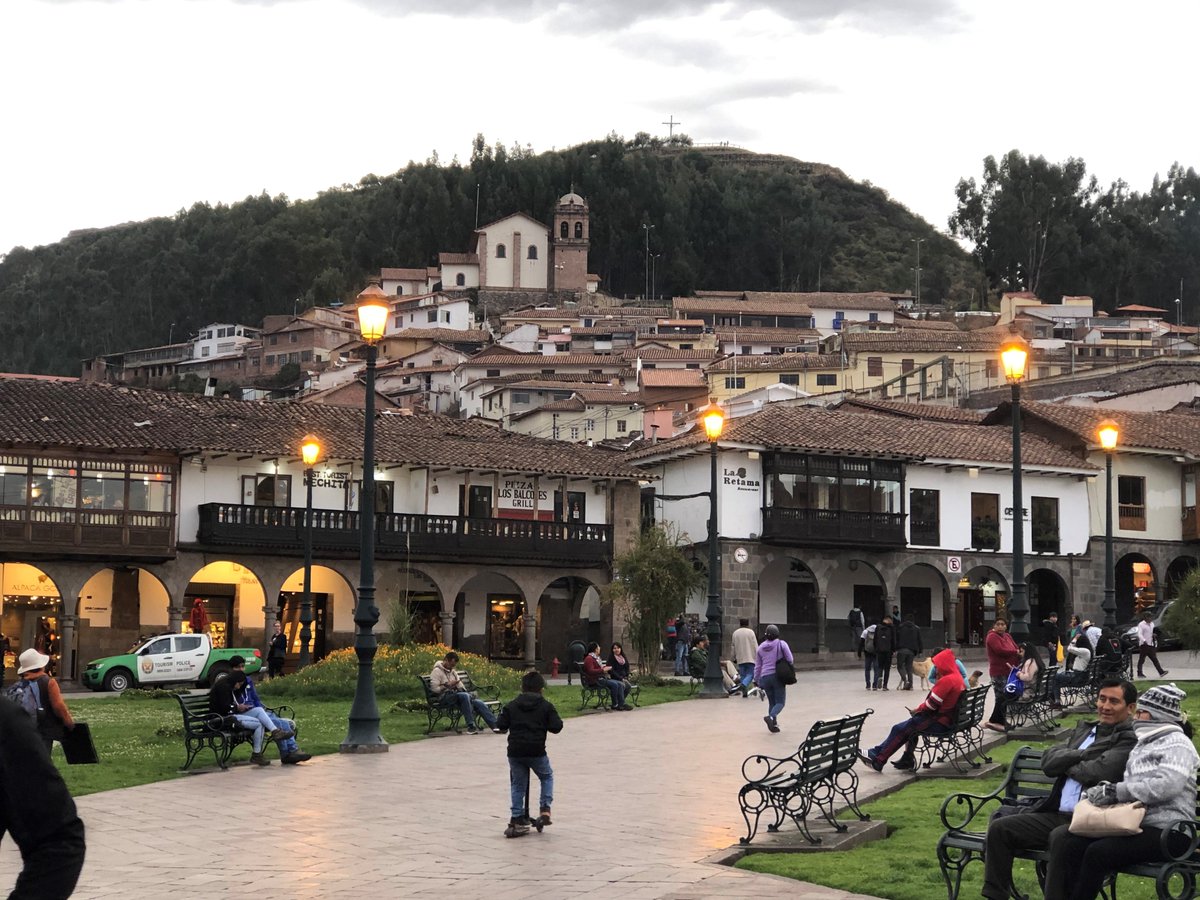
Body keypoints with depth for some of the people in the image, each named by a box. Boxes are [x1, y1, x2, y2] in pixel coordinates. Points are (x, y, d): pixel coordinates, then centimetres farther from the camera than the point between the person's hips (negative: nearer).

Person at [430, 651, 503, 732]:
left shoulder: (453, 671, 23)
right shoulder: (437, 671, -2)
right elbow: (434, 689, -11)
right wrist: (447, 685, -13)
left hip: (455, 693, 8)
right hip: (444, 696, -8)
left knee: (478, 702, -16)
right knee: (464, 695, -37)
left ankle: (494, 725, -20)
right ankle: (471, 726, -34)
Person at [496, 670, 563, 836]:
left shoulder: (511, 705, 7)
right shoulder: (546, 706, 2)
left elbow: (501, 725, 2)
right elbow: (556, 727, -3)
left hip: (515, 751, 2)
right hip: (537, 751, -1)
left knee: (517, 784, 14)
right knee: (547, 777, 22)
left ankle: (516, 818, 10)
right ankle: (545, 808, 8)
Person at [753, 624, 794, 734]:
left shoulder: (760, 647, 7)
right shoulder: (781, 644, -5)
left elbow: (757, 666, 12)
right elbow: (790, 660, -4)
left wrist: (756, 680, 22)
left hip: (765, 677, 4)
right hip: (778, 676, -4)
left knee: (772, 702, 15)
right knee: (780, 702, -1)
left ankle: (774, 724, 6)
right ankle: (771, 717, -27)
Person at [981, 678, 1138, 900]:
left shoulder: (1129, 738, -2)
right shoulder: (1084, 730, 23)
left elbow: (1100, 771, -16)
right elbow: (1048, 762, 12)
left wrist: (1067, 764, 2)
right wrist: (1081, 755, -3)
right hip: (1057, 815, 8)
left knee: (1060, 838, -39)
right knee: (999, 827, -4)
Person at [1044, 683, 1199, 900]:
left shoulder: (1177, 743, -4)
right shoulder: (1143, 744, 25)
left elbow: (1167, 785, -20)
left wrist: (1115, 791, -18)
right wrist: (1104, 789, 0)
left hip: (1165, 831, -8)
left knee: (1098, 852, -30)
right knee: (1065, 841, -13)